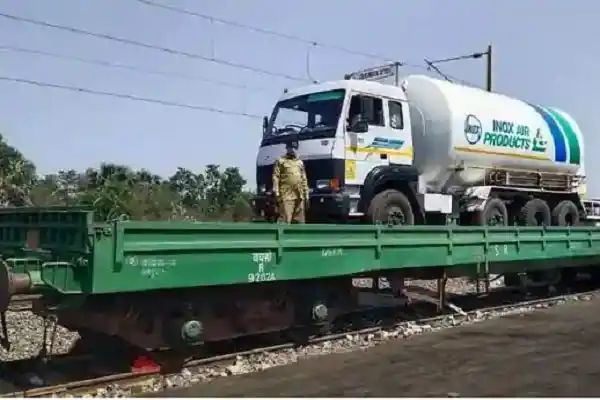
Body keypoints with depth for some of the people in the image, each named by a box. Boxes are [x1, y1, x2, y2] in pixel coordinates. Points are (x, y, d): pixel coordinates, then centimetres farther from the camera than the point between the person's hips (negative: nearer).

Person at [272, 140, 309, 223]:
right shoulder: (280, 161, 5)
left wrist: (306, 195, 14)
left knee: (300, 221, 8)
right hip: (286, 196, -5)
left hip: (299, 196, 6)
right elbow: (275, 178, -2)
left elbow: (304, 180, 21)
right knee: (285, 220, -13)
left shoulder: (300, 162, 21)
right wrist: (276, 193, -13)